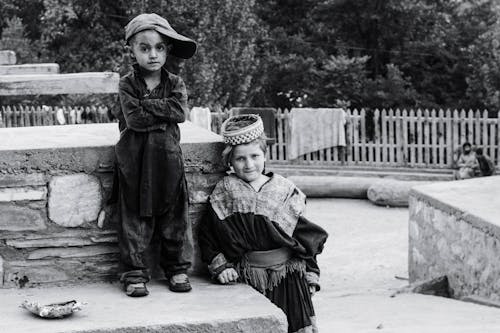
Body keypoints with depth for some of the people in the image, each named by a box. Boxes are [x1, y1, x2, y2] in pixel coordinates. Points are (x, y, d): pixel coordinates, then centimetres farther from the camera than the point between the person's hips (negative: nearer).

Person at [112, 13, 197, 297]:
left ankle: (176, 268, 22)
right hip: (135, 159, -2)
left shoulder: (175, 84, 5)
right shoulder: (128, 84, -2)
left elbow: (180, 111, -14)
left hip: (168, 157, 2)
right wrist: (164, 113, -11)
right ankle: (135, 273, 8)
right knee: (135, 217, 1)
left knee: (174, 216, 9)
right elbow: (135, 119, -16)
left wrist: (146, 104, -14)